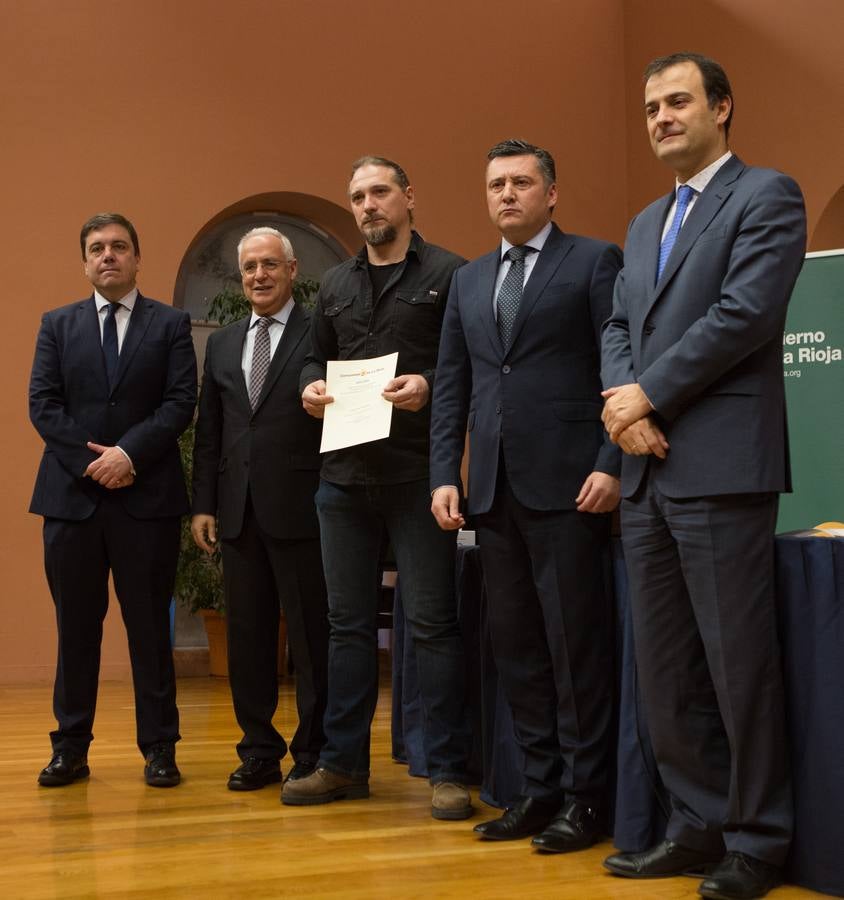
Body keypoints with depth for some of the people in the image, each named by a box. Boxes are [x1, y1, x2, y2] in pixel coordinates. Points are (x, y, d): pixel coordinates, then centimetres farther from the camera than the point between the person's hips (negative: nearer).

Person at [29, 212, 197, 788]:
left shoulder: (170, 324, 7)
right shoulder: (58, 325, 12)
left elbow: (181, 402, -3)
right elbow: (42, 404, 4)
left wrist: (129, 453, -15)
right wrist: (90, 461, -9)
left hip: (147, 496, -2)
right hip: (72, 495, 2)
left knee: (150, 625, 3)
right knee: (76, 626, 7)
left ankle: (159, 749, 10)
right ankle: (71, 749, 15)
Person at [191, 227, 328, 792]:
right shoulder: (222, 345, 15)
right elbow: (209, 432, 14)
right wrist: (204, 503, 7)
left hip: (300, 509, -5)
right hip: (239, 512, 5)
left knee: (311, 634, 2)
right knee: (248, 635, 10)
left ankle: (313, 752, 12)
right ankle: (260, 751, 20)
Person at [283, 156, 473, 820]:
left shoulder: (448, 274, 0)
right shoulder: (336, 285, 17)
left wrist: (430, 386, -22)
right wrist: (311, 388, 2)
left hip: (418, 472, -6)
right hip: (345, 472, 6)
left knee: (433, 622, -3)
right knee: (349, 621, 11)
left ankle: (448, 772, 4)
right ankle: (343, 763, 20)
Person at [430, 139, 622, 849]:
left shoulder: (595, 261, 2)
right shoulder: (469, 281, 18)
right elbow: (451, 386, 16)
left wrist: (611, 465, -13)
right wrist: (445, 475, 7)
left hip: (567, 483, -5)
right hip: (494, 489, 6)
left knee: (575, 643, -2)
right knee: (515, 643, 8)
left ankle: (584, 797, 7)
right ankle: (541, 786, 17)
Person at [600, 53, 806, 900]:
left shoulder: (767, 195, -1)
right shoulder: (644, 224, 22)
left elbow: (744, 313, -13)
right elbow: (618, 328, 16)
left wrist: (650, 395, -10)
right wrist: (625, 403, -4)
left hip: (721, 465, -7)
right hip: (647, 473, 7)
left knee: (738, 661, -2)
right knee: (662, 666, 8)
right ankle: (698, 824, 19)